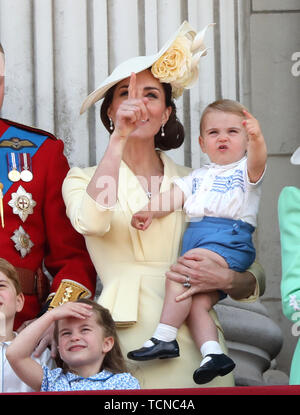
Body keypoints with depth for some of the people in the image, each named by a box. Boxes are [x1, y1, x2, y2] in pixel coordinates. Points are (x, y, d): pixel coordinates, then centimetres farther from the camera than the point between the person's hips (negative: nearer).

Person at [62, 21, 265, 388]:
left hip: (194, 345, 2)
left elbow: (254, 280, 11)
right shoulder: (81, 179, 9)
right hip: (124, 347, -1)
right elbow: (92, 221, -16)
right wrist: (120, 137, -17)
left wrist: (225, 279, -11)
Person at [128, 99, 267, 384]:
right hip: (194, 238, 7)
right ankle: (213, 354, -19)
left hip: (229, 239, -7)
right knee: (196, 303, -15)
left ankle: (164, 339, -22)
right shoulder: (198, 177, 27)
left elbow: (257, 160, -15)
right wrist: (149, 211, -6)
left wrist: (257, 138, -38)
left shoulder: (244, 170, 9)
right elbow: (173, 197, 15)